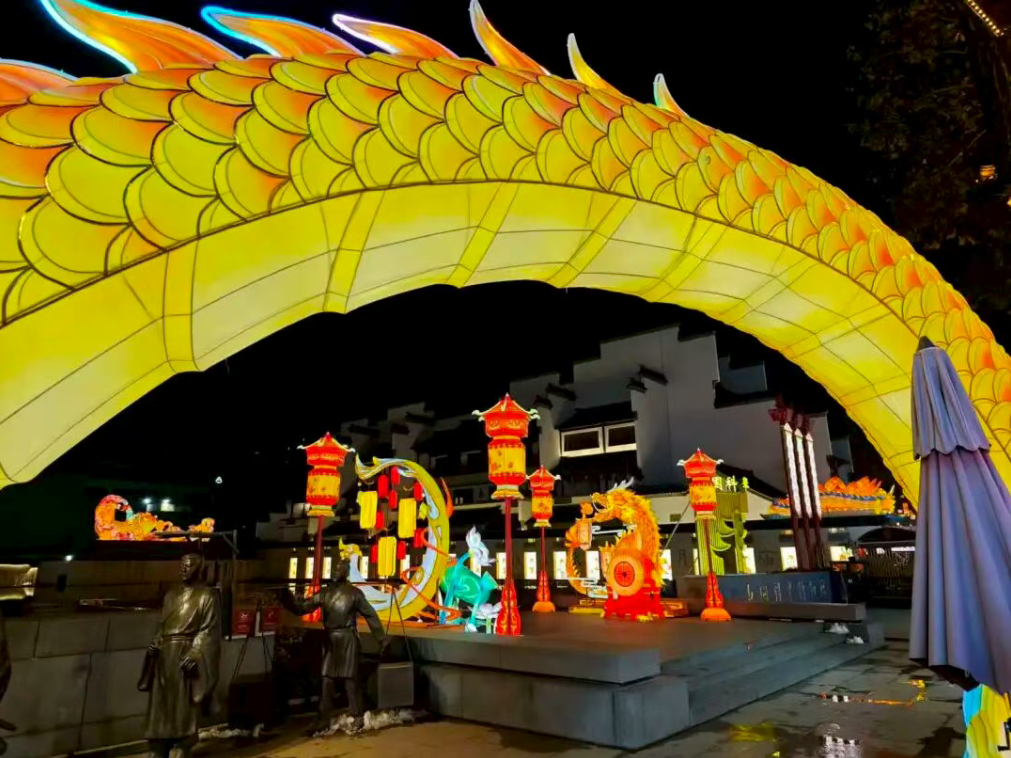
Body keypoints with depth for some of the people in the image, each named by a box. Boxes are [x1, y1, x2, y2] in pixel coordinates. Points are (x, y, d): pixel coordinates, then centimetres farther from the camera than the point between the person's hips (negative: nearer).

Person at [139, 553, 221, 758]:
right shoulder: (172, 594, 15)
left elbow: (208, 630, -9)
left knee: (183, 708, -1)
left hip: (186, 655, -6)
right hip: (164, 654, 6)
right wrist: (155, 645, 1)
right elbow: (162, 625, 18)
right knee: (160, 705, 10)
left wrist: (194, 654, -19)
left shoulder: (207, 595, -4)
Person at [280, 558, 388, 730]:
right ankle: (324, 719, 15)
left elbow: (370, 615, -3)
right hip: (330, 640, 4)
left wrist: (382, 639, -3)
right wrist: (287, 598, -15)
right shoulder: (325, 592, 5)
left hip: (347, 639, -4)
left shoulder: (354, 593, -6)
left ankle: (357, 716, 14)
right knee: (327, 679, 6)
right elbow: (302, 608, 2)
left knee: (349, 678, 1)